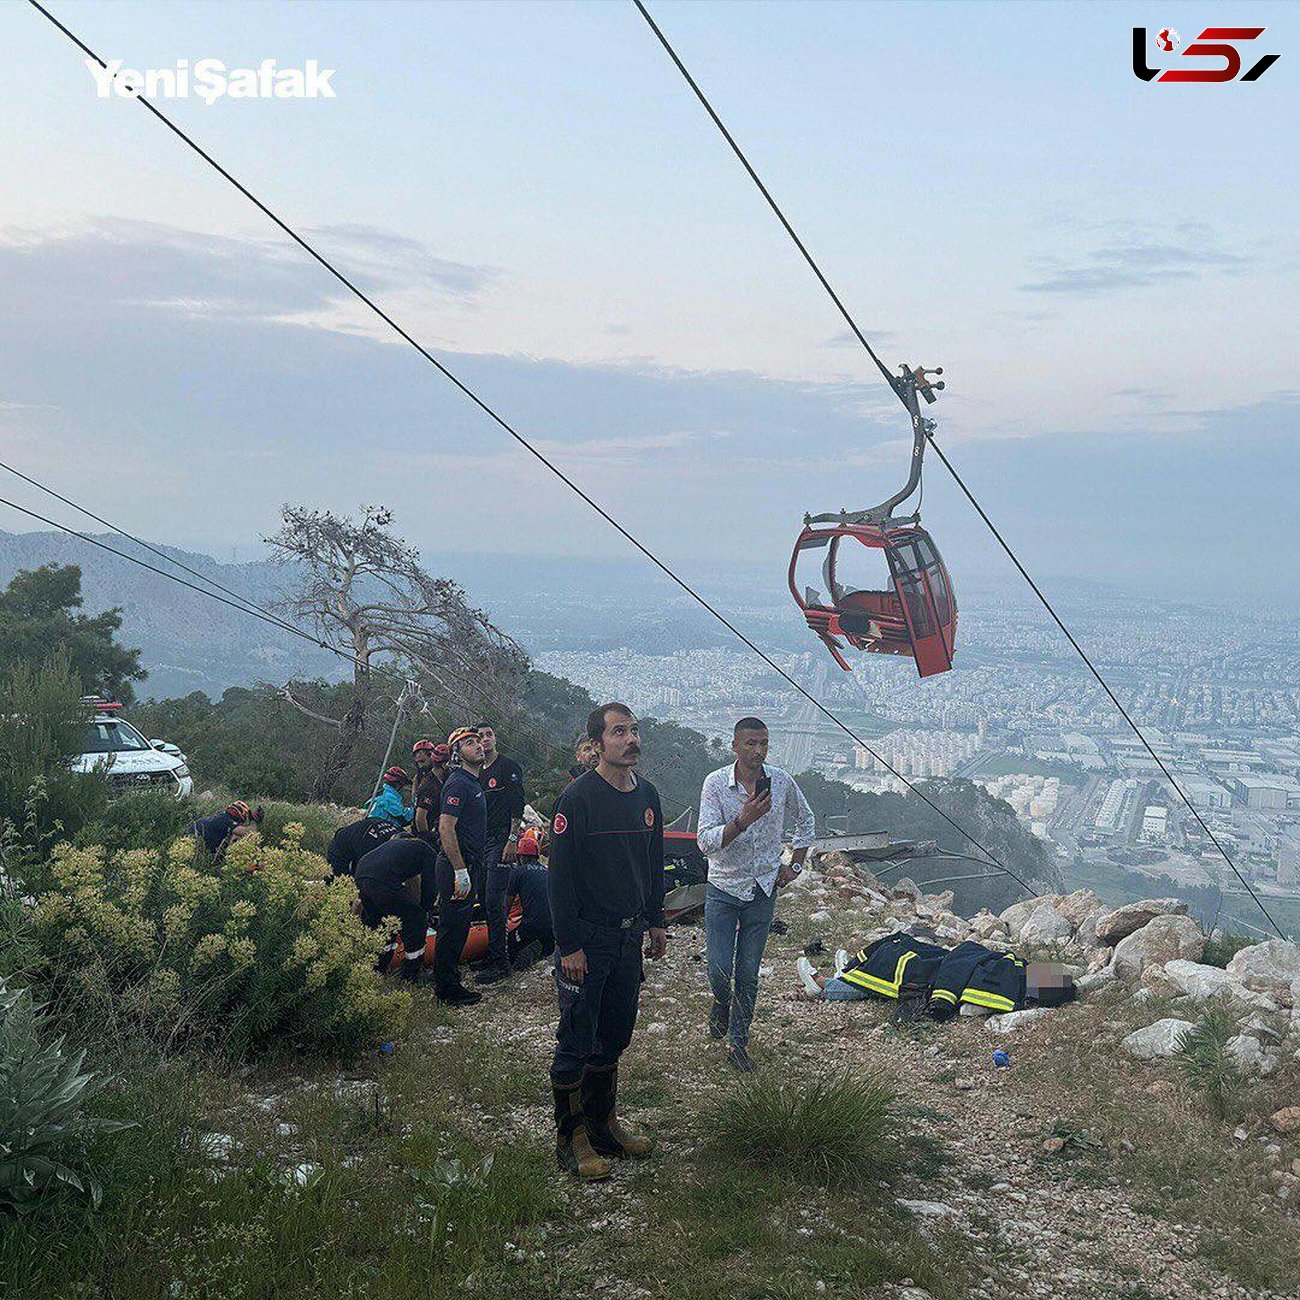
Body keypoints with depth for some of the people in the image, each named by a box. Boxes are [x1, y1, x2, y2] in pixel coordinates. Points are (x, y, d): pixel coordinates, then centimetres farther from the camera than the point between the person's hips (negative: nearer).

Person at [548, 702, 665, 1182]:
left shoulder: (647, 795, 7)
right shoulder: (579, 797, -16)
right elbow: (560, 876, -16)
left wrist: (655, 922, 17)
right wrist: (569, 945, -17)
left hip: (629, 937, 7)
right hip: (586, 940, -7)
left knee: (614, 1037, 16)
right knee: (577, 1043, 2)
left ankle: (604, 1123, 31)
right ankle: (571, 1138, 14)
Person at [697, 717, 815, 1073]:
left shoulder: (781, 782, -5)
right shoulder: (716, 783, -13)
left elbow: (804, 820, 15)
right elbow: (705, 842, -20)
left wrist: (796, 866, 9)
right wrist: (744, 819, -33)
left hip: (763, 890, 2)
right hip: (723, 888, -2)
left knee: (748, 973, 7)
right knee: (719, 970, -2)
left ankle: (738, 1041, 20)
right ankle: (722, 1004, 32)